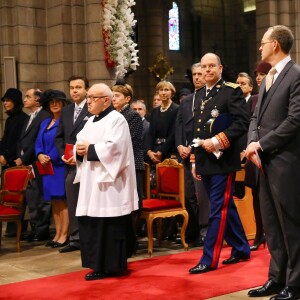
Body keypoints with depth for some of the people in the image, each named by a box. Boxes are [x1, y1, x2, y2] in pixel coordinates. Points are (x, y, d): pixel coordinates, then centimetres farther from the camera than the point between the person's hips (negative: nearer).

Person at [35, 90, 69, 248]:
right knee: (54, 201, 9)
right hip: (47, 167, 7)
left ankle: (64, 235, -1)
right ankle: (57, 234, 14)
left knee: (63, 200, -5)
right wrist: (40, 155, -6)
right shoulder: (44, 123, 18)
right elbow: (38, 143, 14)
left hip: (60, 165, -7)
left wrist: (51, 157, -12)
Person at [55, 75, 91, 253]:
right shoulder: (65, 112, 17)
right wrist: (63, 155, 1)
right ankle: (75, 239, 16)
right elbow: (59, 137, 18)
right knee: (73, 203, 9)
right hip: (70, 165, 6)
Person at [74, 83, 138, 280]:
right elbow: (81, 141, 16)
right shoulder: (91, 121, 18)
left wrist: (90, 149, -14)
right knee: (93, 223, 9)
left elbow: (114, 147, -21)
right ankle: (100, 264, 18)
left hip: (109, 182, -9)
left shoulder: (116, 119, -9)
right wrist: (80, 150, -6)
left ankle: (112, 266, 1)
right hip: (92, 182, 9)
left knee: (110, 224, -6)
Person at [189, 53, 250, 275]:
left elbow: (242, 122, -16)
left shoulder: (232, 91, -6)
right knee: (226, 207, 15)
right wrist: (196, 160, 16)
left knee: (219, 209, -4)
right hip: (205, 162, 8)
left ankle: (210, 259, 0)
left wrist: (217, 141, -21)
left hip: (223, 160, -8)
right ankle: (241, 249, 27)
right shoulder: (199, 95, 15)